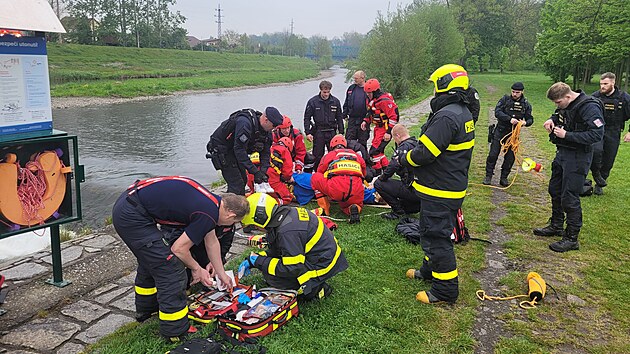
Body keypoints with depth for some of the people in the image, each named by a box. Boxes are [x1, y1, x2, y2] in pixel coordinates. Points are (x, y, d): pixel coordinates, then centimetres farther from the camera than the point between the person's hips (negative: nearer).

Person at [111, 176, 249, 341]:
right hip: (132, 216, -10)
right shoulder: (208, 215, -16)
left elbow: (212, 242, 24)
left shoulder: (212, 201, 11)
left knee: (150, 261, 29)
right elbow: (179, 249, -8)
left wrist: (222, 274, 32)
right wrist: (196, 269, 10)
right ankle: (175, 333, 8)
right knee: (170, 271, -4)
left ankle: (145, 309, 50)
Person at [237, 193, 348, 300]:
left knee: (270, 276, -11)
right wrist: (253, 261, 6)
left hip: (322, 266, -10)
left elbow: (292, 269, -25)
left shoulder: (287, 232, -29)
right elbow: (274, 250, 13)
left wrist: (260, 261, -16)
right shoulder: (287, 213, 1)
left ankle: (313, 289, -3)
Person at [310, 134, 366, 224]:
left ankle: (325, 210, 16)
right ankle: (354, 208, -2)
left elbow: (320, 173, 34)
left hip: (336, 190, -3)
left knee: (315, 177, 22)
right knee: (345, 205, 35)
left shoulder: (329, 155, 23)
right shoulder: (356, 155, 29)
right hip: (357, 194, 3)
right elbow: (364, 174, 37)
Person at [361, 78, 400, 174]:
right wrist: (366, 121, 6)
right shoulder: (371, 100, 8)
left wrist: (389, 132, -24)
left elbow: (394, 116, -23)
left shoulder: (384, 100, -22)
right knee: (378, 150, 15)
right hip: (378, 128, 10)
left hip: (385, 129, -10)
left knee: (375, 150, -11)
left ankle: (377, 172, 2)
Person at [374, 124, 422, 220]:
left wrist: (382, 178, -5)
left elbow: (393, 166, -23)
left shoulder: (404, 147, -12)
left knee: (378, 184, -7)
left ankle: (398, 211, -3)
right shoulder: (418, 144, 16)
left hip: (413, 190, -10)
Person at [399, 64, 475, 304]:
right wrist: (409, 155, 10)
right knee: (434, 231, 24)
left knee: (437, 237, -1)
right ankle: (430, 269, 41)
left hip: (439, 191, -10)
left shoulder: (446, 117, -24)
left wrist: (403, 159, -6)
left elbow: (424, 153, -26)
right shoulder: (463, 113, 10)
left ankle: (446, 289, 9)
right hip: (454, 186, 10)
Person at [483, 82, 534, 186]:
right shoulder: (505, 99, -4)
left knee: (510, 157, 5)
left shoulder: (526, 104, 3)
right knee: (493, 154, -2)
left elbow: (530, 119, 7)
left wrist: (525, 122, -18)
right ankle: (488, 176, 11)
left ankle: (504, 178, 17)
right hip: (500, 131, -2)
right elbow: (497, 112, -15)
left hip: (513, 134, 2)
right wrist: (510, 119, -27)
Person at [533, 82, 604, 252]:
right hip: (562, 152, 9)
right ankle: (556, 226, 37)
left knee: (569, 197, -6)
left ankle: (571, 238, 6)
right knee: (555, 190, 19)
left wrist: (567, 135, -26)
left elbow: (597, 134, -26)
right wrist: (552, 119, 2)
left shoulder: (589, 107, -22)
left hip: (577, 157, -9)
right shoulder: (566, 105, 4)